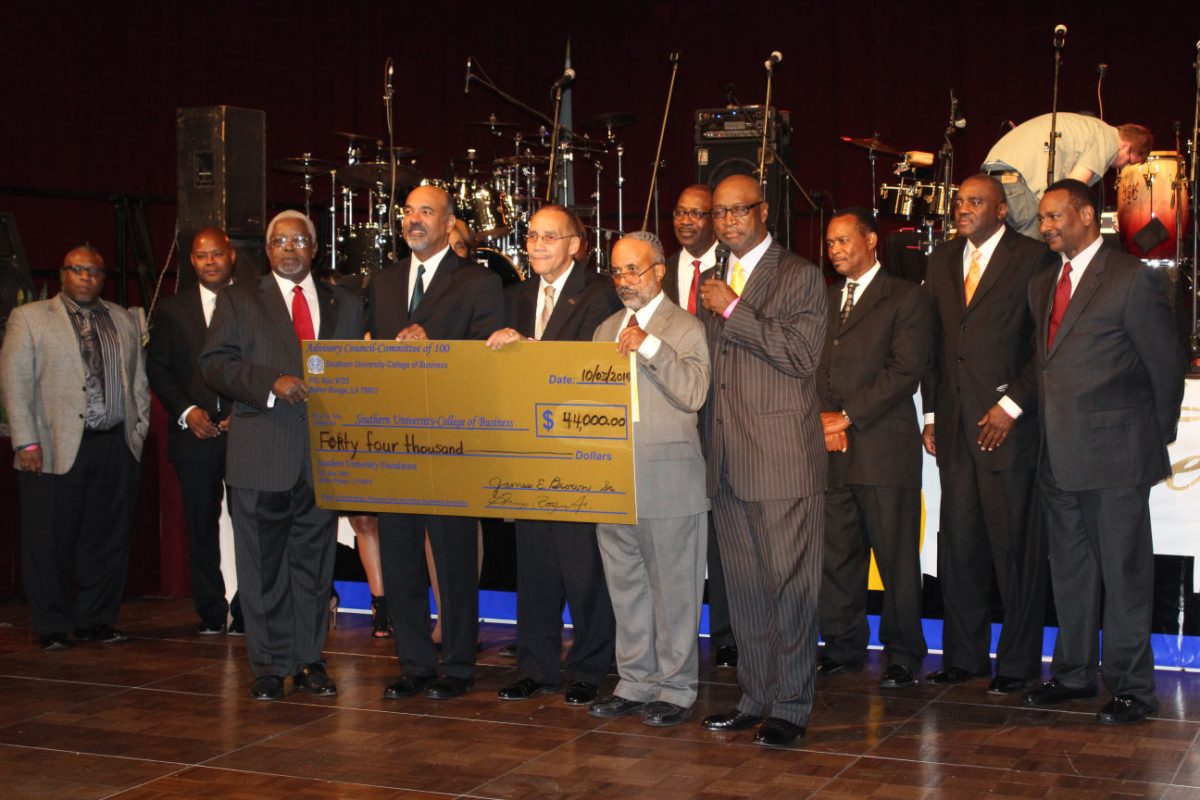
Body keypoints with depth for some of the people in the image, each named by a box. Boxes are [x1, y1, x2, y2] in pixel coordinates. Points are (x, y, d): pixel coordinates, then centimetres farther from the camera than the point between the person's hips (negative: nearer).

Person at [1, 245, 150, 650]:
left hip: (116, 448, 4)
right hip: (57, 449, -3)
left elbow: (139, 381, 17)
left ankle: (95, 620, 18)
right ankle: (52, 627, 12)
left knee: (109, 540, 6)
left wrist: (139, 431, 6)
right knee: (50, 543, 1)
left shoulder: (124, 321, 16)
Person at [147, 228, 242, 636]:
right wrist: (186, 411, -5)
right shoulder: (172, 310, 11)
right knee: (201, 527, 5)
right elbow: (157, 368, 9)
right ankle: (211, 613, 13)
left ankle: (246, 612, 6)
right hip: (195, 434, 2)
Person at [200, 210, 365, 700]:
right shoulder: (239, 300, 9)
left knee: (314, 561, 7)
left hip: (323, 453, 2)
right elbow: (215, 364, -1)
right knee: (263, 564, 2)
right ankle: (269, 665, 11)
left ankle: (309, 660, 16)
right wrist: (271, 383, -15)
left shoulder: (345, 305, 15)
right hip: (261, 455, -2)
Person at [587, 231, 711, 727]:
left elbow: (694, 393, -16)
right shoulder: (606, 330, 17)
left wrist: (651, 348, -21)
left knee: (673, 588, 0)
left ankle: (675, 689, 10)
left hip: (667, 480, -6)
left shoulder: (685, 329, -2)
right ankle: (635, 683, 22)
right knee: (625, 587, 12)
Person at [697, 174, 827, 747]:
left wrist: (733, 311, -14)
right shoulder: (715, 282, 18)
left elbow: (801, 355, -15)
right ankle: (755, 696, 21)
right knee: (744, 587, 11)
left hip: (782, 459, -6)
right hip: (727, 460, 7)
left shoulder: (800, 277, -2)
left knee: (789, 587, -3)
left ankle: (790, 706, 5)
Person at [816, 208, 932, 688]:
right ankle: (843, 646, 18)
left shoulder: (906, 298, 1)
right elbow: (811, 365, 16)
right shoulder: (824, 299, 20)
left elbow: (905, 370, -8)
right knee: (833, 554, 6)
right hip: (830, 449, 5)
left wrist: (847, 416, -11)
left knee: (896, 557, -1)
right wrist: (822, 417, -3)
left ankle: (903, 656, 9)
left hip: (884, 447, -5)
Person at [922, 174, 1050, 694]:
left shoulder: (1032, 259, -4)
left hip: (1008, 423, -5)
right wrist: (932, 413, 12)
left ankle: (1018, 663, 11)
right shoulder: (942, 260, 15)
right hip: (954, 426, 6)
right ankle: (964, 656, 20)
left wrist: (1012, 404, -12)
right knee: (957, 545, 9)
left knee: (1015, 547, 1)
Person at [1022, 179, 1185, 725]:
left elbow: (1167, 365, -4)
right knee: (1070, 570, 15)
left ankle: (1131, 687, 10)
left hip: (1115, 454, -7)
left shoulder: (1131, 279, -9)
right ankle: (1074, 673, 27)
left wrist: (1157, 436, 4)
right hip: (1058, 453, 7)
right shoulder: (1042, 281, 13)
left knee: (1123, 571, 0)